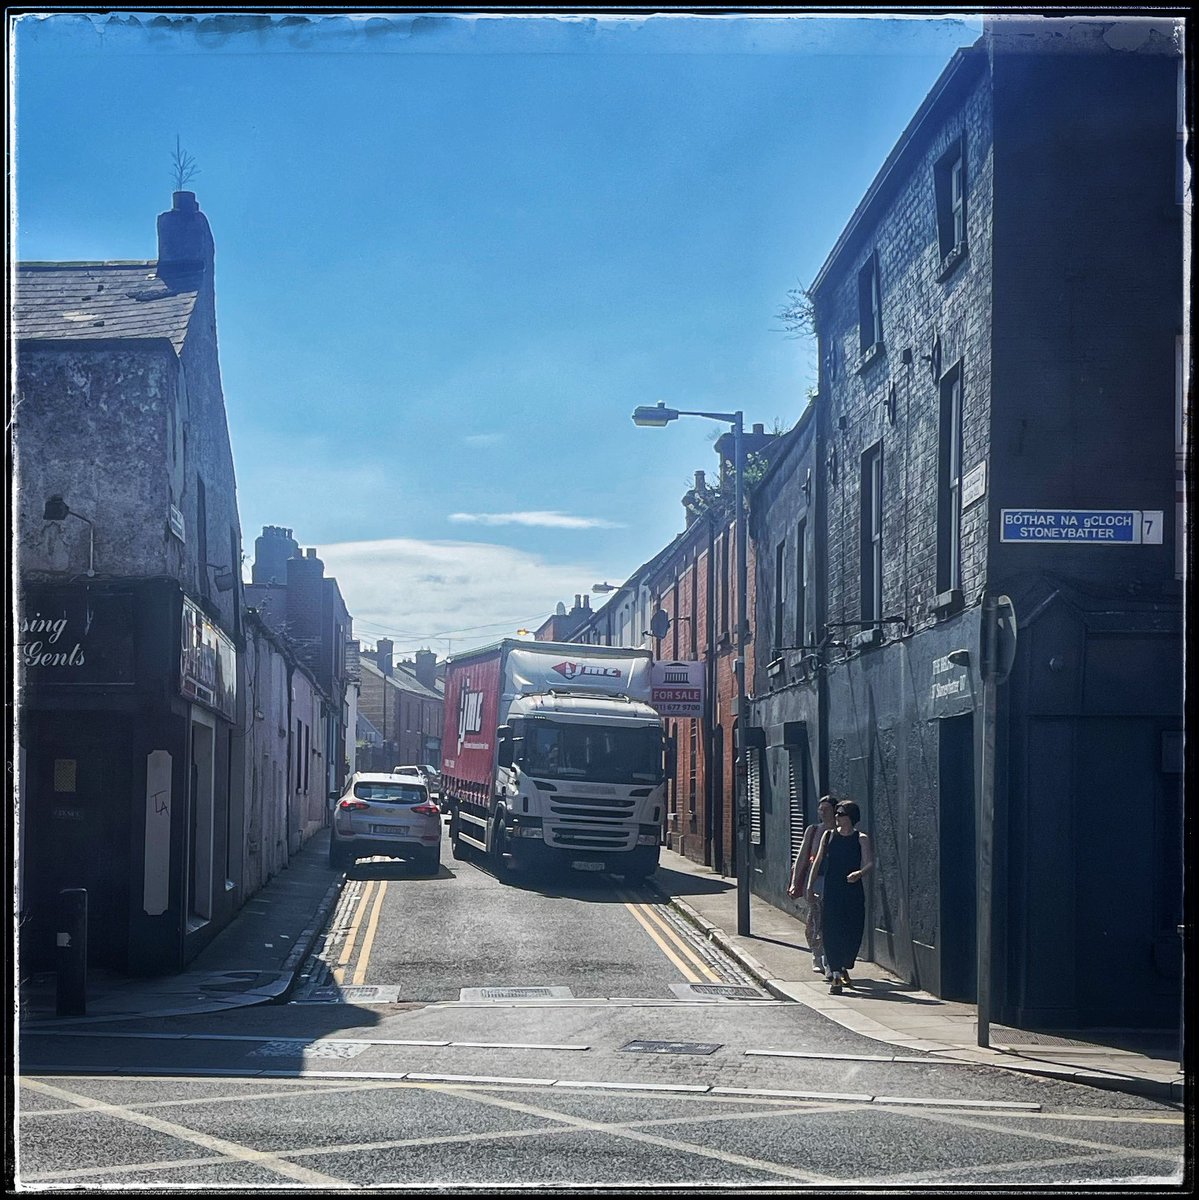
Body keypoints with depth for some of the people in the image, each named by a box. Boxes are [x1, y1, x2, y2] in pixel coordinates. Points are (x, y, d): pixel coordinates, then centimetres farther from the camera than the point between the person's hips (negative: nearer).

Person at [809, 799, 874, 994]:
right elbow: (818, 861, 11)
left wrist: (859, 873, -29)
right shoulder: (828, 836, 7)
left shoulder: (861, 839, 0)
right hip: (832, 890, 1)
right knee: (832, 932, -6)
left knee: (853, 932, 4)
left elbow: (870, 864, -8)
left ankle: (844, 968, 29)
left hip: (853, 891, -1)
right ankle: (836, 976, -5)